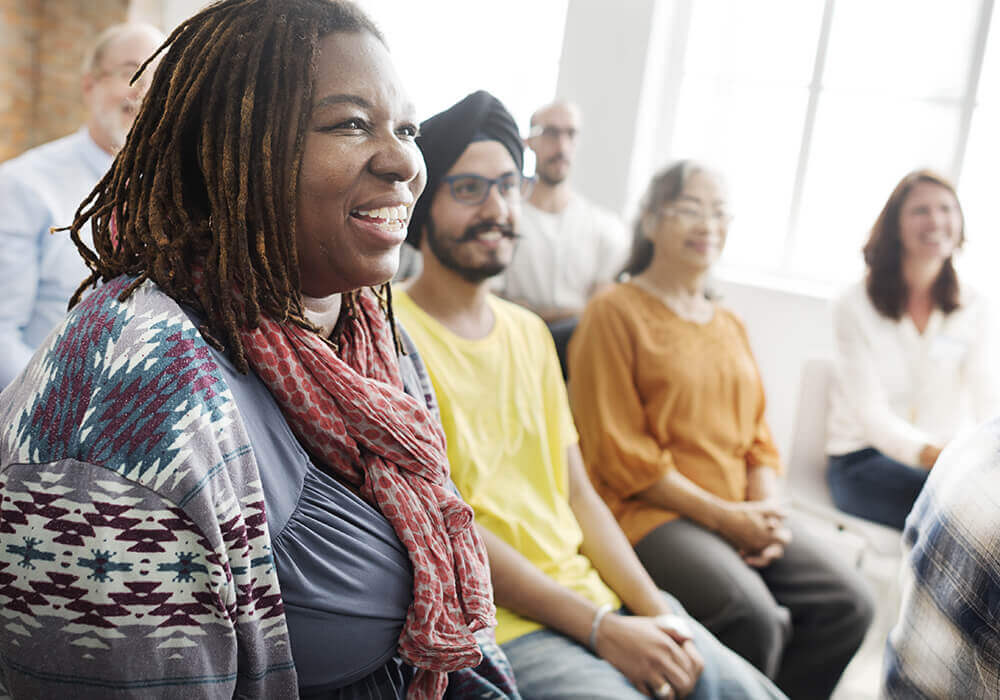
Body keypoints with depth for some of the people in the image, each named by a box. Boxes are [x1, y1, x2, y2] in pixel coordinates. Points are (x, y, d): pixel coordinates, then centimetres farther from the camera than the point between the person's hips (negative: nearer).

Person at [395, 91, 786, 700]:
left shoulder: (530, 331, 14)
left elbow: (577, 494, 12)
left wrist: (656, 611, -2)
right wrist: (600, 628, -16)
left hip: (599, 593, 7)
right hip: (499, 624, -6)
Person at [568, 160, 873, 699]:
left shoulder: (730, 326, 19)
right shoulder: (615, 312, -4)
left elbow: (759, 438, 18)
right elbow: (619, 453, -10)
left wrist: (767, 512, -2)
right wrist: (720, 515, -12)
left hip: (740, 515, 7)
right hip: (648, 510, -7)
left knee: (847, 603, -10)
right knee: (754, 617, -28)